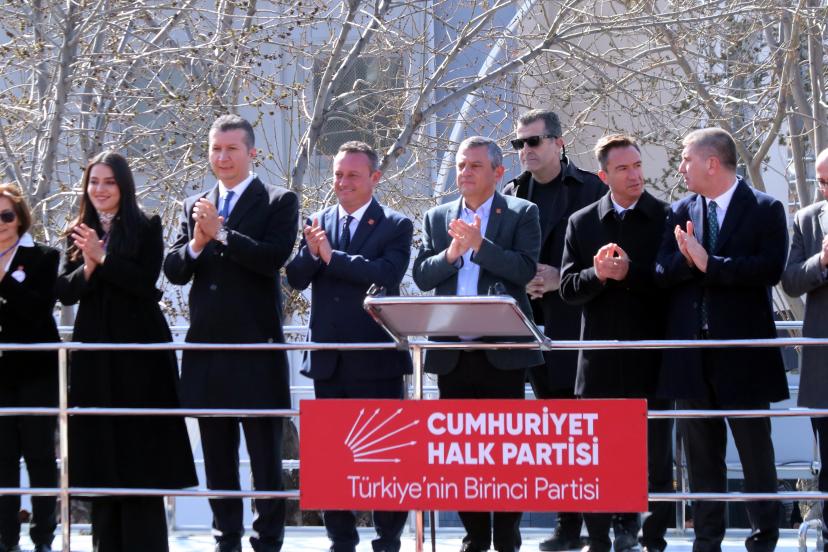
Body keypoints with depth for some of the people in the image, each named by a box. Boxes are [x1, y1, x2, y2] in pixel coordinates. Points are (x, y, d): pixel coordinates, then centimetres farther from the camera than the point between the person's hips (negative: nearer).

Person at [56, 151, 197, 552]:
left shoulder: (146, 229, -1)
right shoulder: (79, 233, 11)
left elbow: (145, 281, -13)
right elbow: (65, 291, 3)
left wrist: (103, 257, -18)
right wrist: (88, 267, -14)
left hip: (139, 352, -4)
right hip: (94, 351, 4)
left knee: (140, 445, -3)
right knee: (100, 446, 5)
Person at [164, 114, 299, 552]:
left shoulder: (278, 203, 0)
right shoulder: (195, 206, 14)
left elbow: (274, 257, -17)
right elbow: (173, 270, 6)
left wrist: (221, 233, -21)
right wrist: (195, 244, -14)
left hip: (256, 346, -5)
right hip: (207, 346, 5)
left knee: (265, 452, -2)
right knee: (217, 454, 11)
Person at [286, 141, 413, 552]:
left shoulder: (395, 226, -1)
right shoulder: (318, 223, 11)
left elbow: (387, 274, -19)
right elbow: (296, 279, 1)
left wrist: (331, 256, -20)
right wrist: (311, 253, -19)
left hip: (376, 359, -4)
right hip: (329, 359, 4)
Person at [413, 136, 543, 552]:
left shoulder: (521, 214, 3)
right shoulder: (437, 218, 13)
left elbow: (525, 269, -10)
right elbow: (421, 276, 6)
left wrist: (478, 244, -19)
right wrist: (450, 254, -12)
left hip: (502, 349, -4)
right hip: (452, 351, 4)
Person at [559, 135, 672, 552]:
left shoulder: (667, 218, -1)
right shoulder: (582, 223, 7)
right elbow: (568, 289, 3)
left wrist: (629, 272, -19)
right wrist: (598, 275, -16)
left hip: (651, 356, -2)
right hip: (601, 358, 2)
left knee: (656, 455, 3)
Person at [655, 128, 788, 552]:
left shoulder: (765, 210, -3)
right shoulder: (680, 212, 10)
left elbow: (771, 267, -17)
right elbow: (661, 273, 2)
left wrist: (709, 264, -20)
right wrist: (687, 259, -18)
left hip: (743, 352, -4)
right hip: (691, 353, 4)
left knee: (755, 450, 2)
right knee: (701, 453, 8)